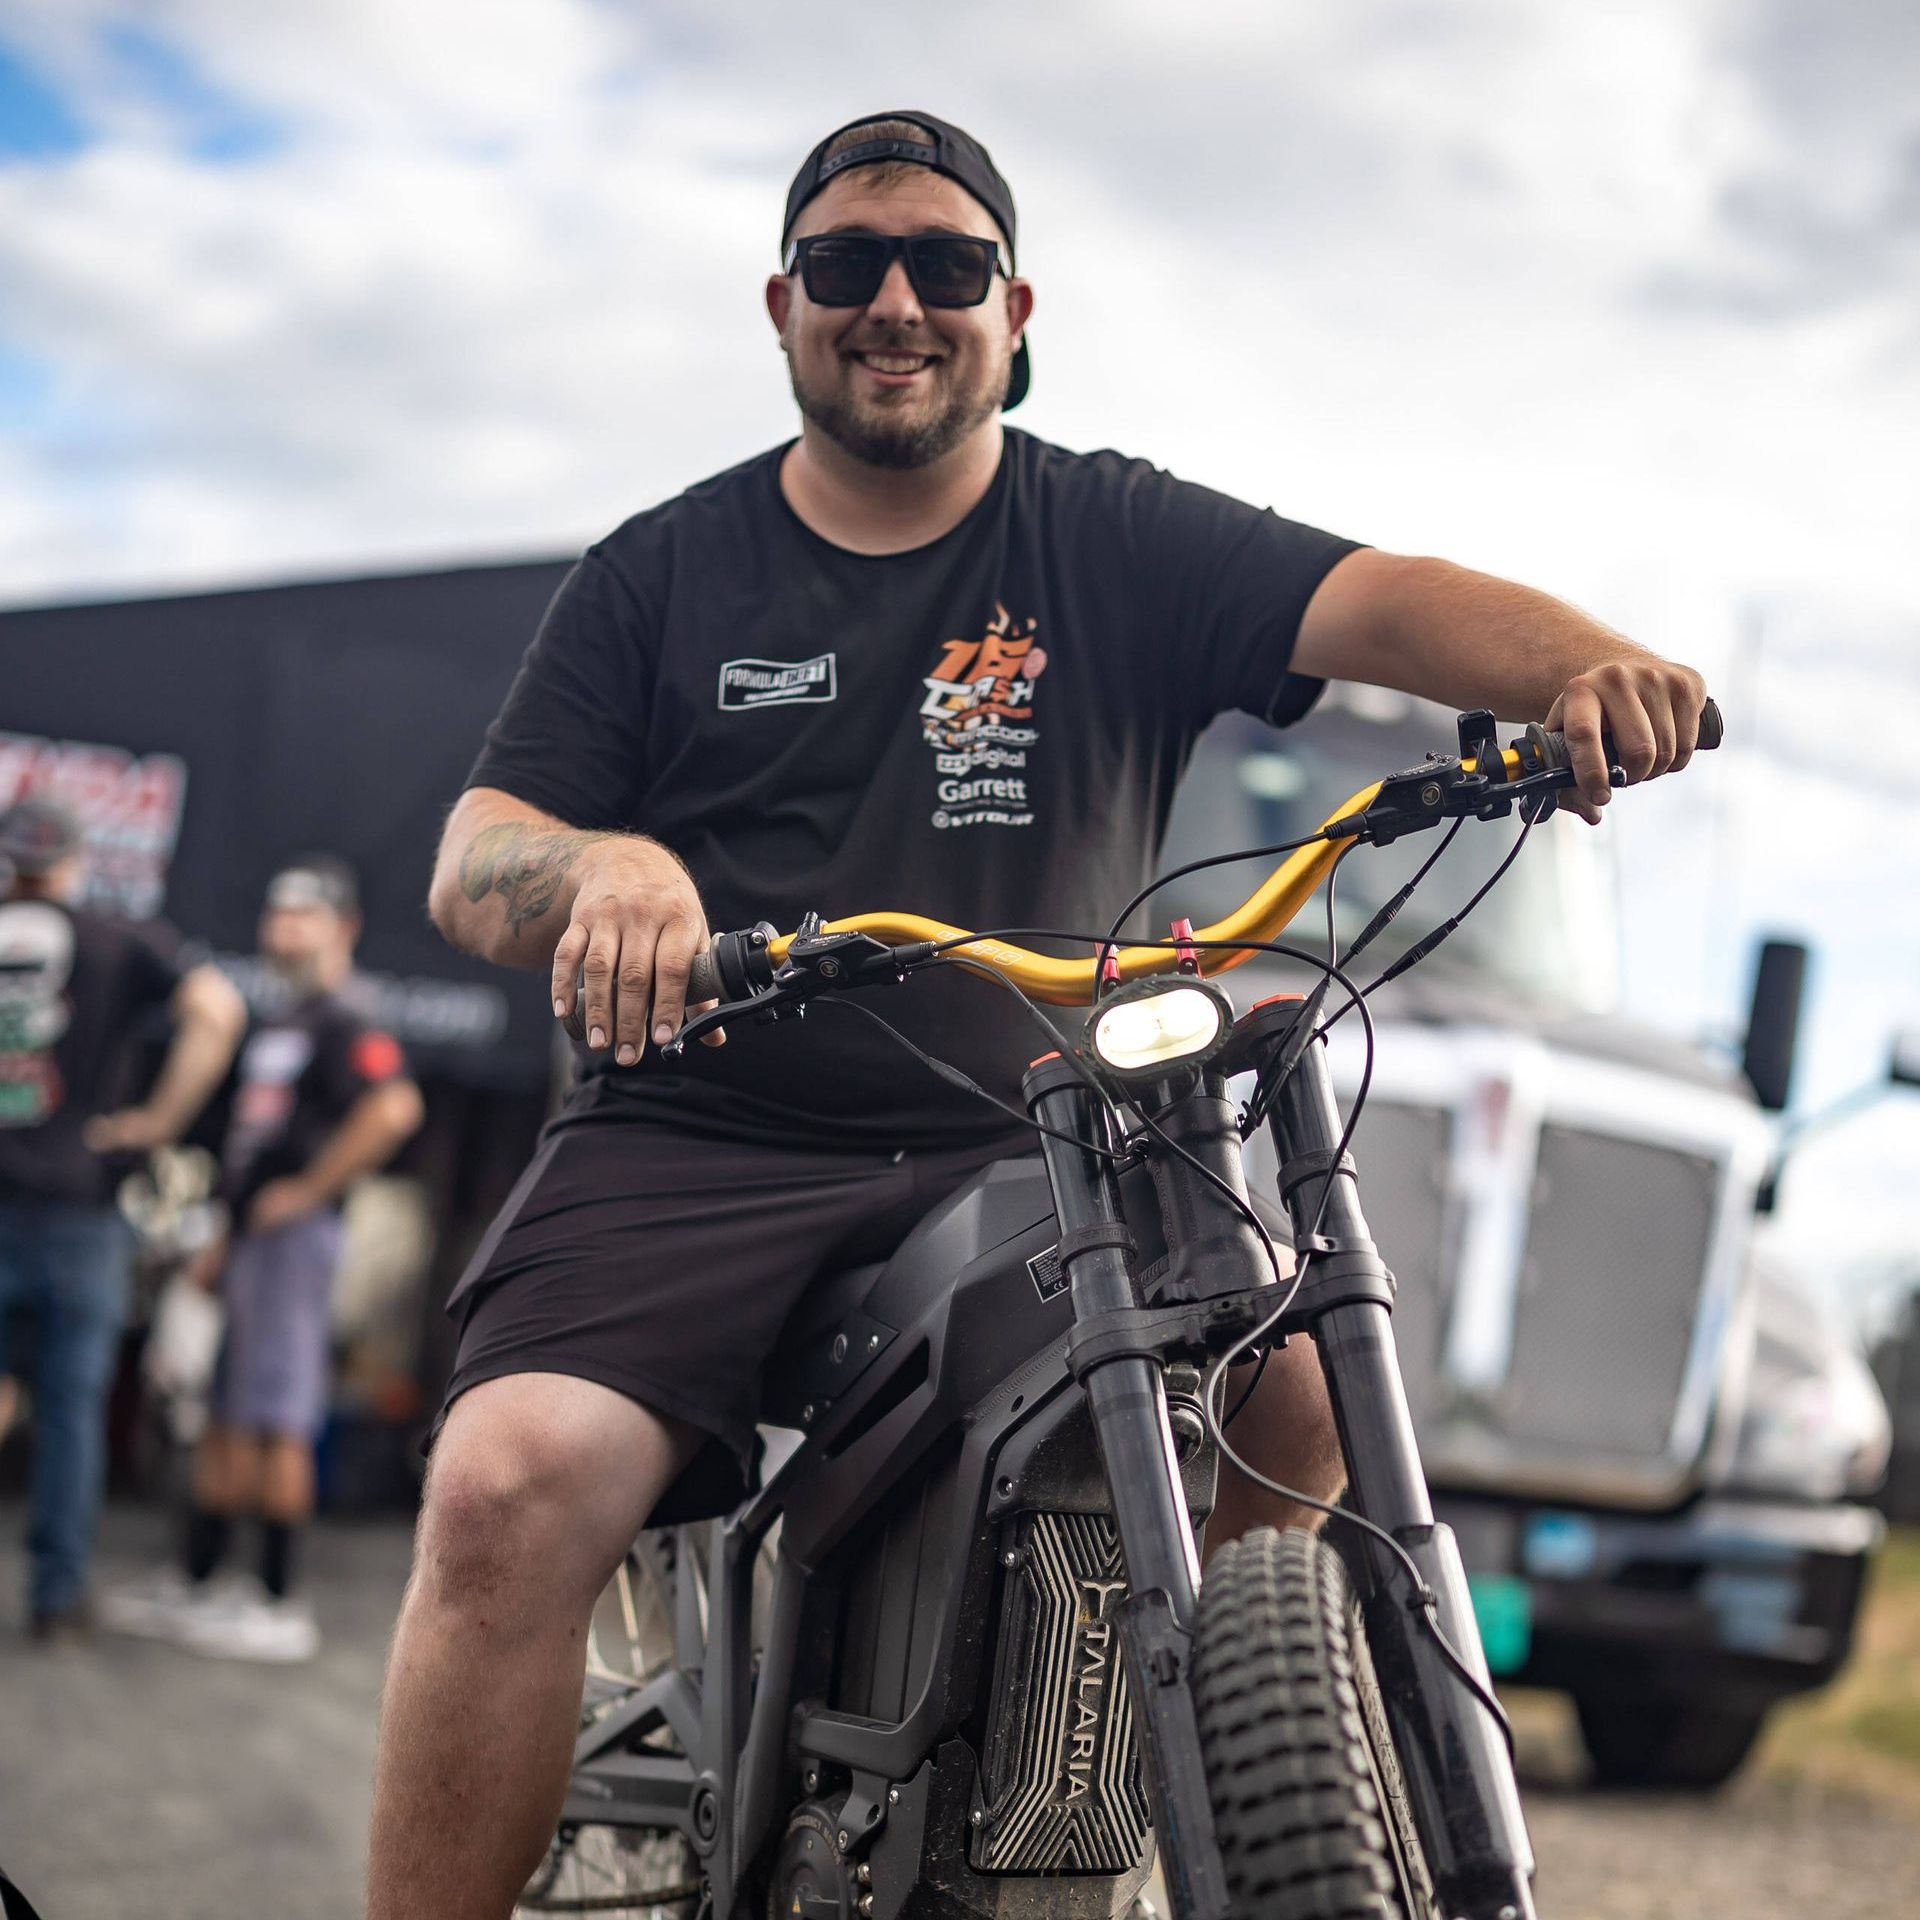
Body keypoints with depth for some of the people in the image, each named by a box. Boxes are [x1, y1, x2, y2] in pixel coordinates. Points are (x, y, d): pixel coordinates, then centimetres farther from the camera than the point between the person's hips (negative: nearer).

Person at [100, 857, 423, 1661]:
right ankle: (193, 1586, 20)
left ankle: (279, 1605, -4)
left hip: (294, 1237, -10)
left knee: (277, 1423, -8)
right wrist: (225, 1241, 21)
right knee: (224, 1420, 13)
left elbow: (394, 1109, -28)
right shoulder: (276, 1027, 20)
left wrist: (310, 1190, -21)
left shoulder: (343, 1028, -11)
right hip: (251, 1243, 10)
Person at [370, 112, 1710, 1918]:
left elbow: (1377, 603, -5)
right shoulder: (659, 576, 12)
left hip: (1021, 1163, 1)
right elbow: (469, 867, 5)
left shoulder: (1118, 545, 11)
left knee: (1312, 1400, -21)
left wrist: (1581, 663, -28)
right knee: (508, 1489, -26)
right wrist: (608, 868, -20)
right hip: (695, 1153, -1)